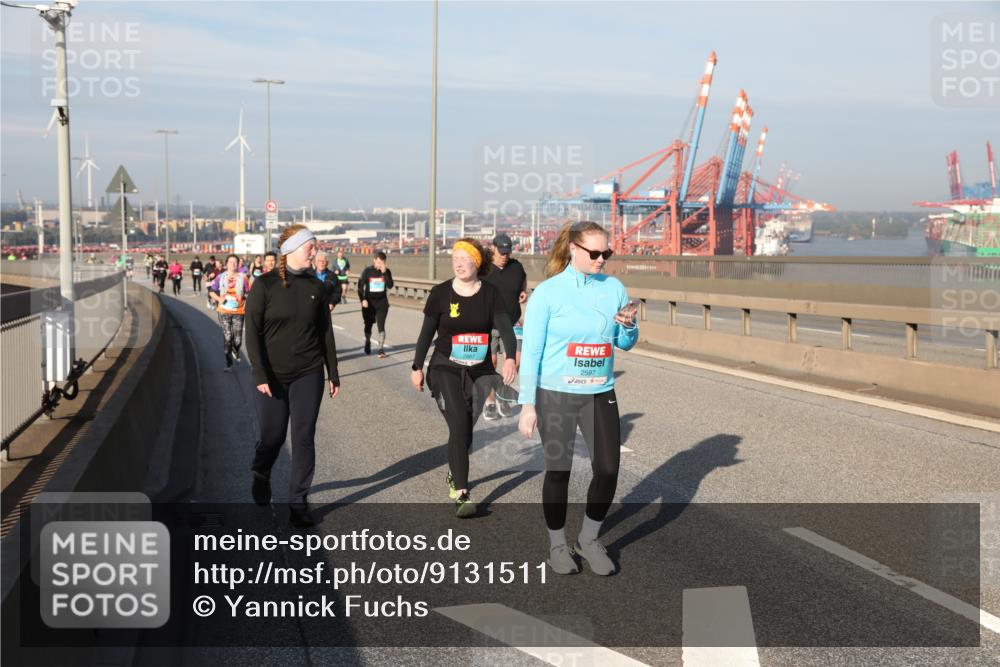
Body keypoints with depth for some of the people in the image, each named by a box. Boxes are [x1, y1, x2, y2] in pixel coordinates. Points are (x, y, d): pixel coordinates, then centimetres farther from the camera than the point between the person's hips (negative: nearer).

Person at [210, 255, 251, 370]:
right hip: (224, 312, 0)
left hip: (238, 312, 0)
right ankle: (228, 362, 11)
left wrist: (246, 304, -8)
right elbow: (212, 292, 8)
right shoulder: (220, 277, 3)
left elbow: (248, 294, 7)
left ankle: (235, 353, 34)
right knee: (227, 338, -3)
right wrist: (218, 299, -8)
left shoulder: (242, 278, 1)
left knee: (237, 339, -1)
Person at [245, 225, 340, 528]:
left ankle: (298, 503, 12)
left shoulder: (316, 286, 4)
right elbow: (252, 332, -8)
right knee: (271, 437, 7)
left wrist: (333, 374, 9)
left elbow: (326, 332, 9)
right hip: (272, 377, -2)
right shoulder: (265, 285, -7)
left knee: (304, 439, 1)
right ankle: (261, 475, 40)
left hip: (308, 376, 3)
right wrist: (260, 375, -14)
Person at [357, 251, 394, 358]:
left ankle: (381, 348, -8)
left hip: (382, 303, 0)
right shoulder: (367, 271, -5)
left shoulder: (386, 272, -1)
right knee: (368, 325, 14)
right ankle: (367, 343, 39)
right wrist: (362, 299, -14)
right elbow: (360, 286, -3)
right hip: (369, 303, 0)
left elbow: (390, 286, -13)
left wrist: (384, 273, -21)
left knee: (381, 325, -10)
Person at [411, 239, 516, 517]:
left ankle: (454, 473, 40)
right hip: (446, 369, -2)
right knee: (459, 426, -16)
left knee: (466, 428, 13)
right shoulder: (441, 293, -5)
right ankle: (461, 494, -16)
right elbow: (426, 333, 2)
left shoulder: (491, 294, -4)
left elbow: (505, 327, -14)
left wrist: (510, 357, -31)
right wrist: (417, 367, 4)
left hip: (479, 371, 2)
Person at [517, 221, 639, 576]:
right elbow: (531, 351, -6)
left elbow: (625, 344, 13)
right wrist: (527, 405, -9)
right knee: (558, 471, 6)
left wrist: (628, 326, -11)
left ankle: (589, 539, 23)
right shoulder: (547, 292, -8)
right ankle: (557, 545, 25)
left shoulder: (614, 288, 4)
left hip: (600, 394, 4)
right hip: (556, 394, -3)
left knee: (608, 471, 0)